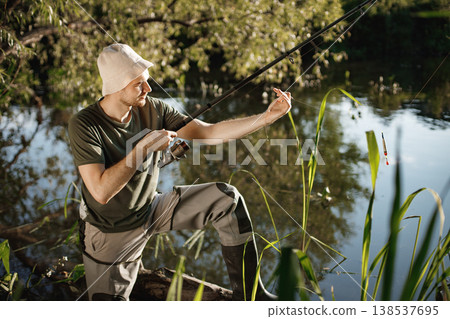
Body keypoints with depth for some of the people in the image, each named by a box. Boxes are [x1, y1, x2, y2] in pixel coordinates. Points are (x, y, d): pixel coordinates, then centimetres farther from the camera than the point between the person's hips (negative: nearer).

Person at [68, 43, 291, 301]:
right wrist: (144, 146, -33)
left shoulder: (152, 110, -11)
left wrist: (268, 116, -20)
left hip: (151, 210, 4)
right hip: (111, 233, -4)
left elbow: (210, 132, -11)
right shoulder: (84, 125, -25)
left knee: (227, 198, -13)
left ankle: (248, 293, -4)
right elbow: (101, 192, -33)